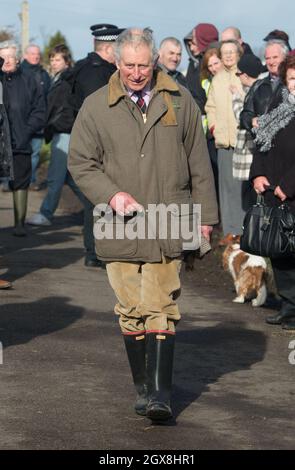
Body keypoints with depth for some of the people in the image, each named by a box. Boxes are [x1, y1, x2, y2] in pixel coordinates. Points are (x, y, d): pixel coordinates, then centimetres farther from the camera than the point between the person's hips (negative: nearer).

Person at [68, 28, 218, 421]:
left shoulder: (180, 101, 6)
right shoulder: (96, 107, 2)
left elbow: (198, 162, 12)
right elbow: (80, 163, 5)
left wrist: (204, 214, 11)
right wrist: (111, 194, -11)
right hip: (120, 226, 0)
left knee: (161, 308, -8)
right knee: (132, 311, 4)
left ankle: (160, 392, -8)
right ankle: (142, 386, 18)